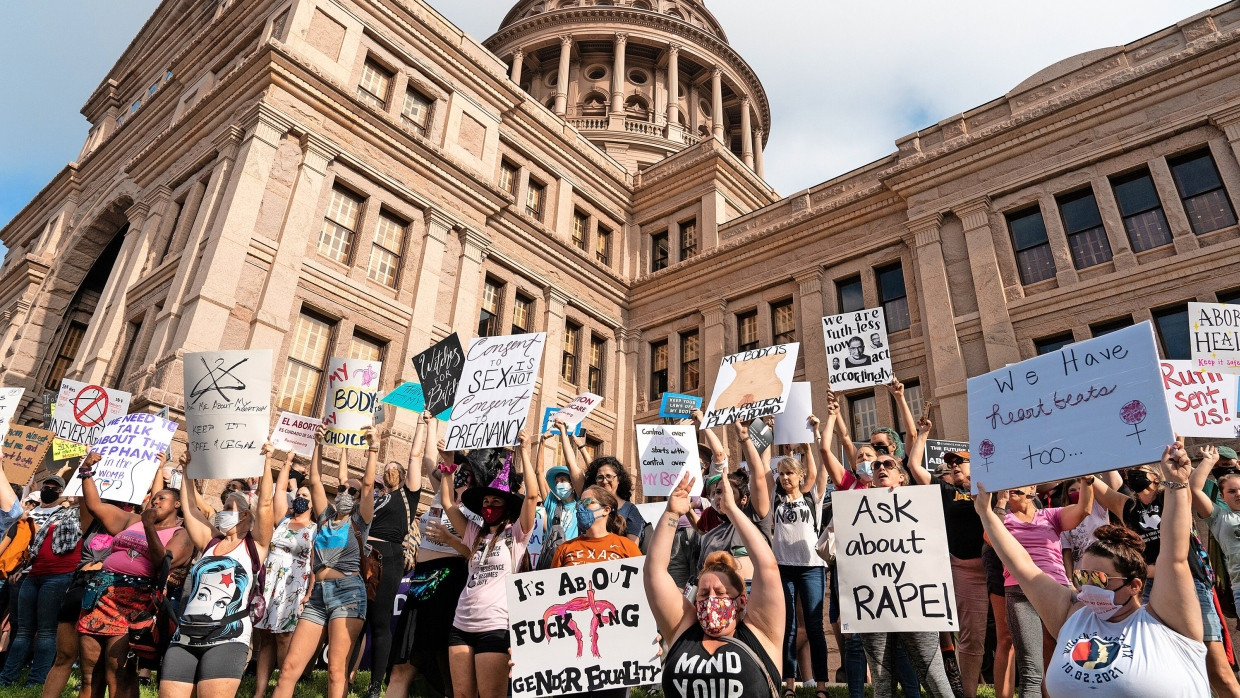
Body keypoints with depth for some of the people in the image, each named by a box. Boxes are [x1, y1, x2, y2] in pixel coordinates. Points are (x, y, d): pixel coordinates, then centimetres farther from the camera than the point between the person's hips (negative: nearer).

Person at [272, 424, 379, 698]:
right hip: (317, 594, 5)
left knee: (336, 670, -8)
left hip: (347, 591, -4)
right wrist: (319, 446, 6)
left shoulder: (359, 521, 6)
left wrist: (373, 447, -8)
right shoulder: (326, 517, 17)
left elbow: (368, 483, -7)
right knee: (290, 667, -1)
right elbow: (314, 481, 10)